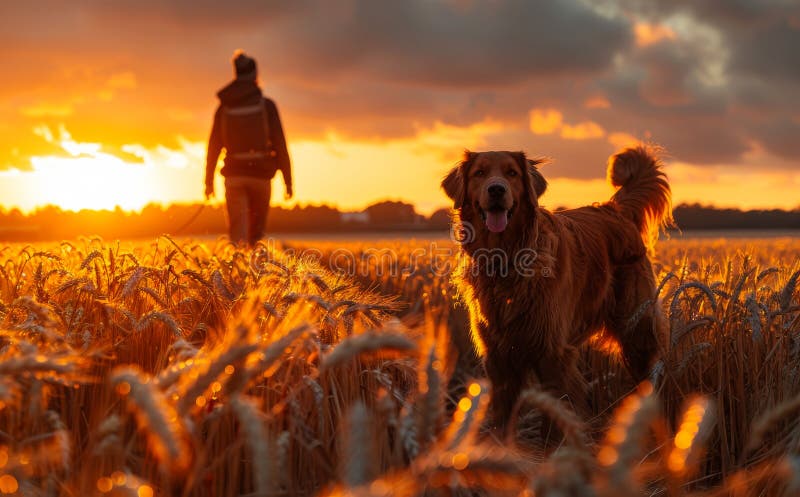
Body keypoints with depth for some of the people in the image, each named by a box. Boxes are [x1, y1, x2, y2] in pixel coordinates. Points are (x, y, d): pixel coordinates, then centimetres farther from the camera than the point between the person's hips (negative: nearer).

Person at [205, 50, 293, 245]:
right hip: (260, 174, -1)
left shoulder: (224, 107, 5)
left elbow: (214, 146, 6)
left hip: (234, 175, 1)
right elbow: (279, 143, -5)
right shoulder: (266, 105, -2)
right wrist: (287, 180, -2)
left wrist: (209, 180, 14)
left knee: (237, 233, -2)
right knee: (257, 233, 15)